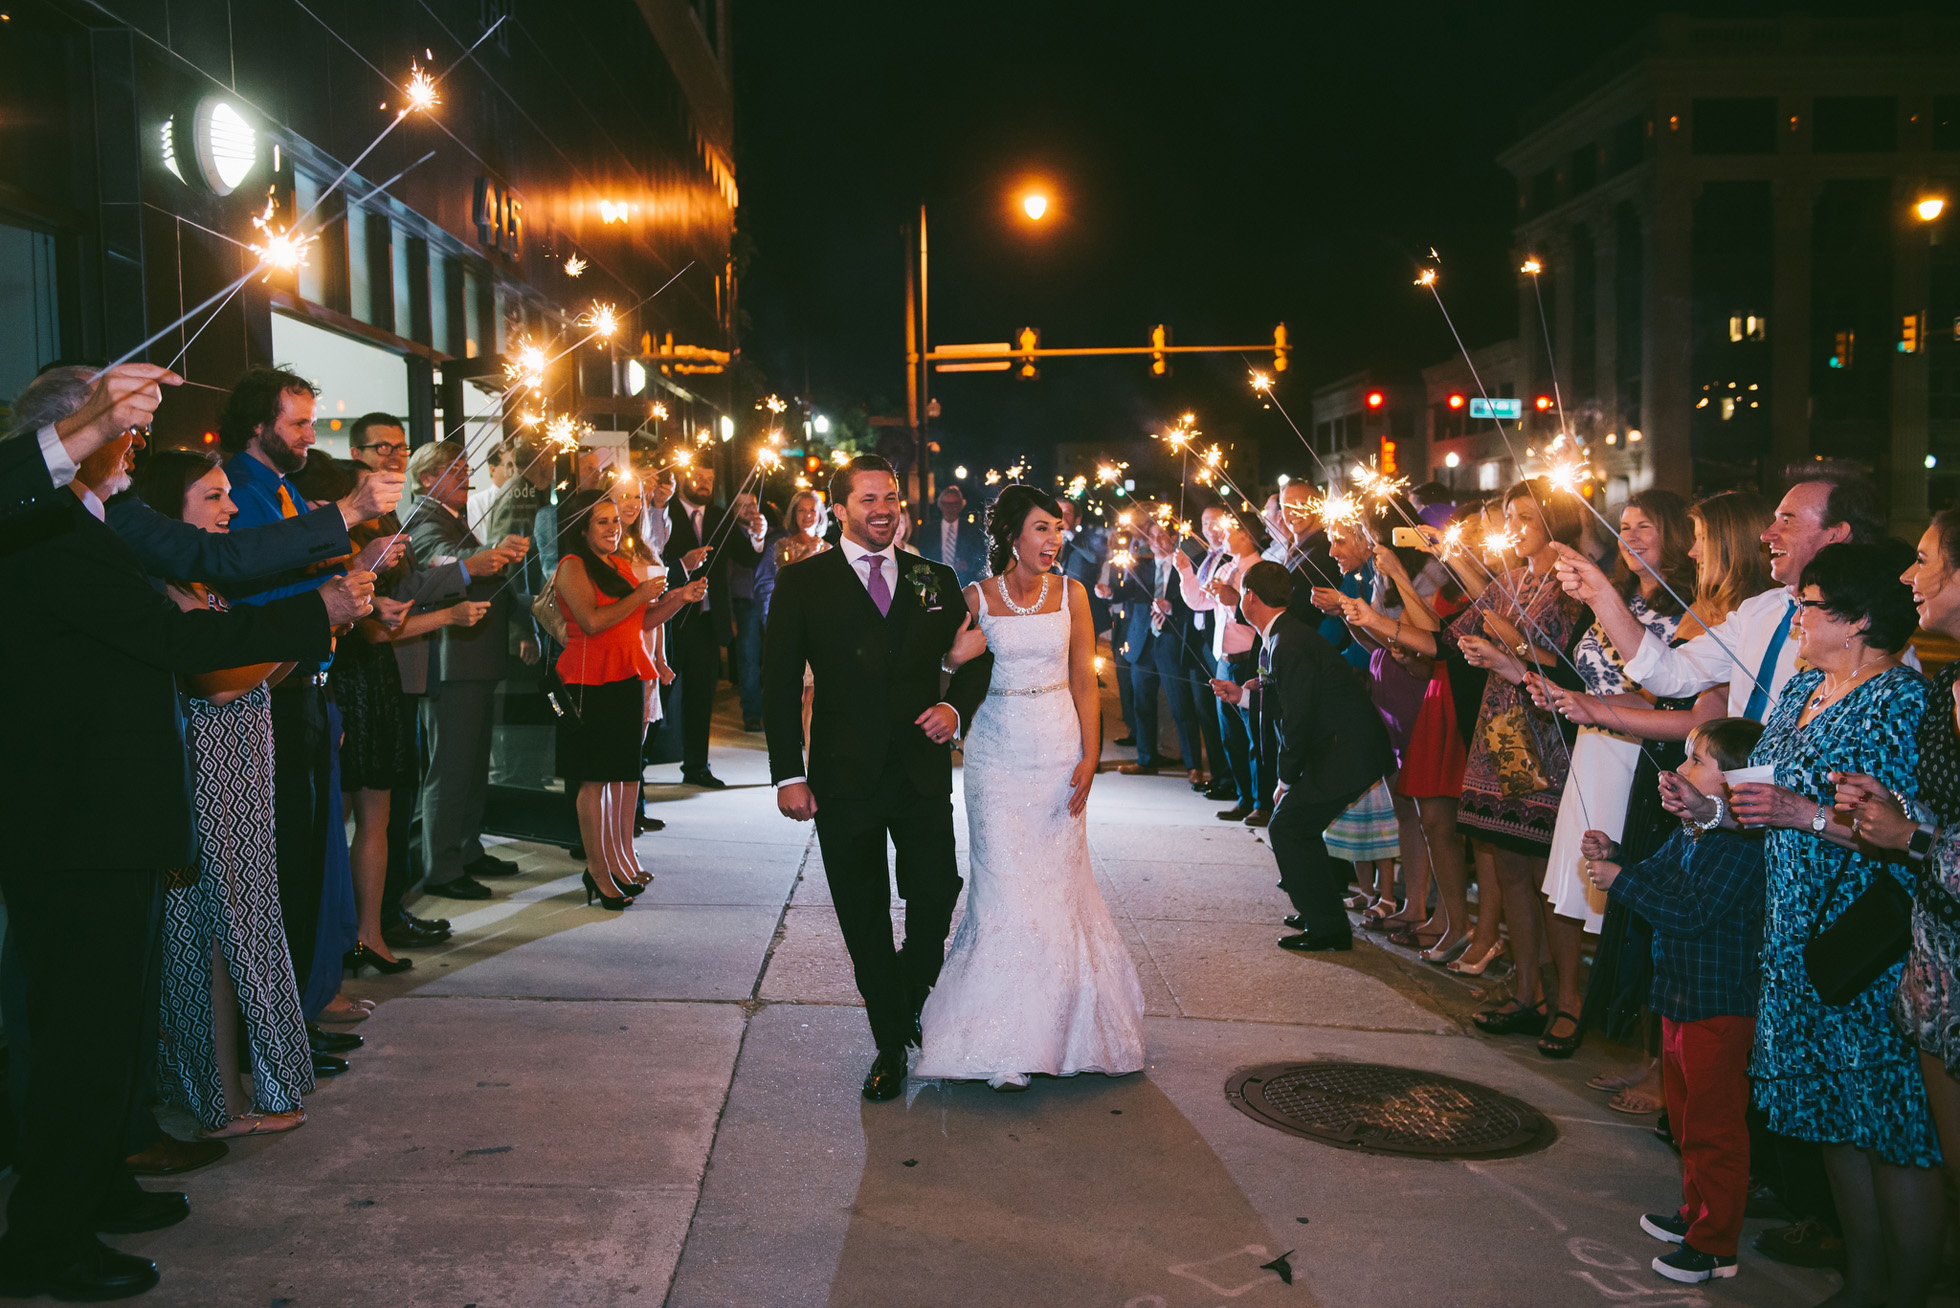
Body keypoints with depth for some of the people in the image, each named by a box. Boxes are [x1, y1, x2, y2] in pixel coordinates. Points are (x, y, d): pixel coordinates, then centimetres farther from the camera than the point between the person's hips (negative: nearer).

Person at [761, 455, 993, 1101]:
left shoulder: (935, 580, 6)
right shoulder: (802, 582, -1)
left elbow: (975, 659, 13)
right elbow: (779, 685, -2)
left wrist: (956, 708, -9)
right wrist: (789, 775, -8)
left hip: (924, 775, 2)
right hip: (844, 780, -2)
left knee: (936, 900, 3)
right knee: (865, 921, 8)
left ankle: (911, 998, 35)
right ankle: (891, 1043, 25)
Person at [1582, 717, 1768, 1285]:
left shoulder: (1742, 847, -24)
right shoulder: (1688, 832, 5)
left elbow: (1691, 912, -29)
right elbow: (1657, 876, 18)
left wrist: (1621, 880, -24)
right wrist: (1613, 854, 2)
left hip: (1719, 1006, -10)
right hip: (1680, 996, 10)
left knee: (1714, 1128, 1)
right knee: (1687, 1117, 23)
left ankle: (1715, 1246, 13)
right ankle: (1696, 1213, 39)